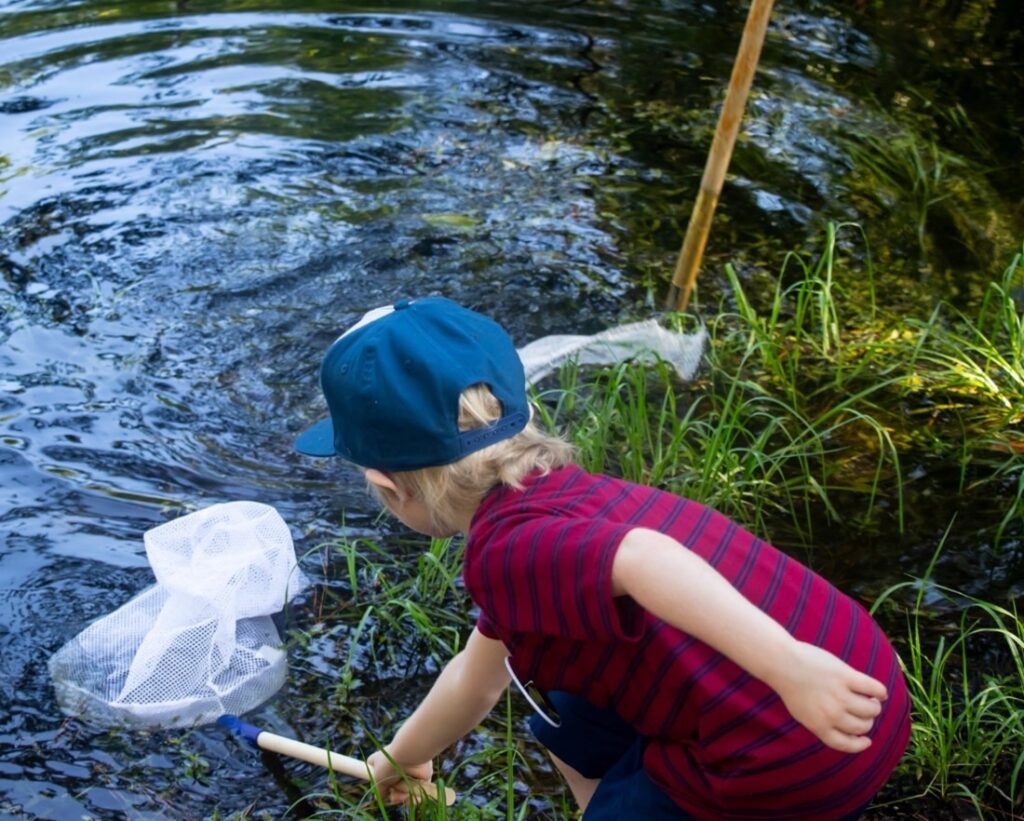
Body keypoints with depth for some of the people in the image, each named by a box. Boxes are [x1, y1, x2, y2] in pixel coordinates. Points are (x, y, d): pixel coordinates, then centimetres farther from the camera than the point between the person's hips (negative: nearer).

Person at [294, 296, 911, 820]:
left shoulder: (508, 549, -14)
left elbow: (643, 558, -38)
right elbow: (474, 680, 29)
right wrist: (403, 755, 44)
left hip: (794, 767, -9)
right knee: (574, 733, 26)